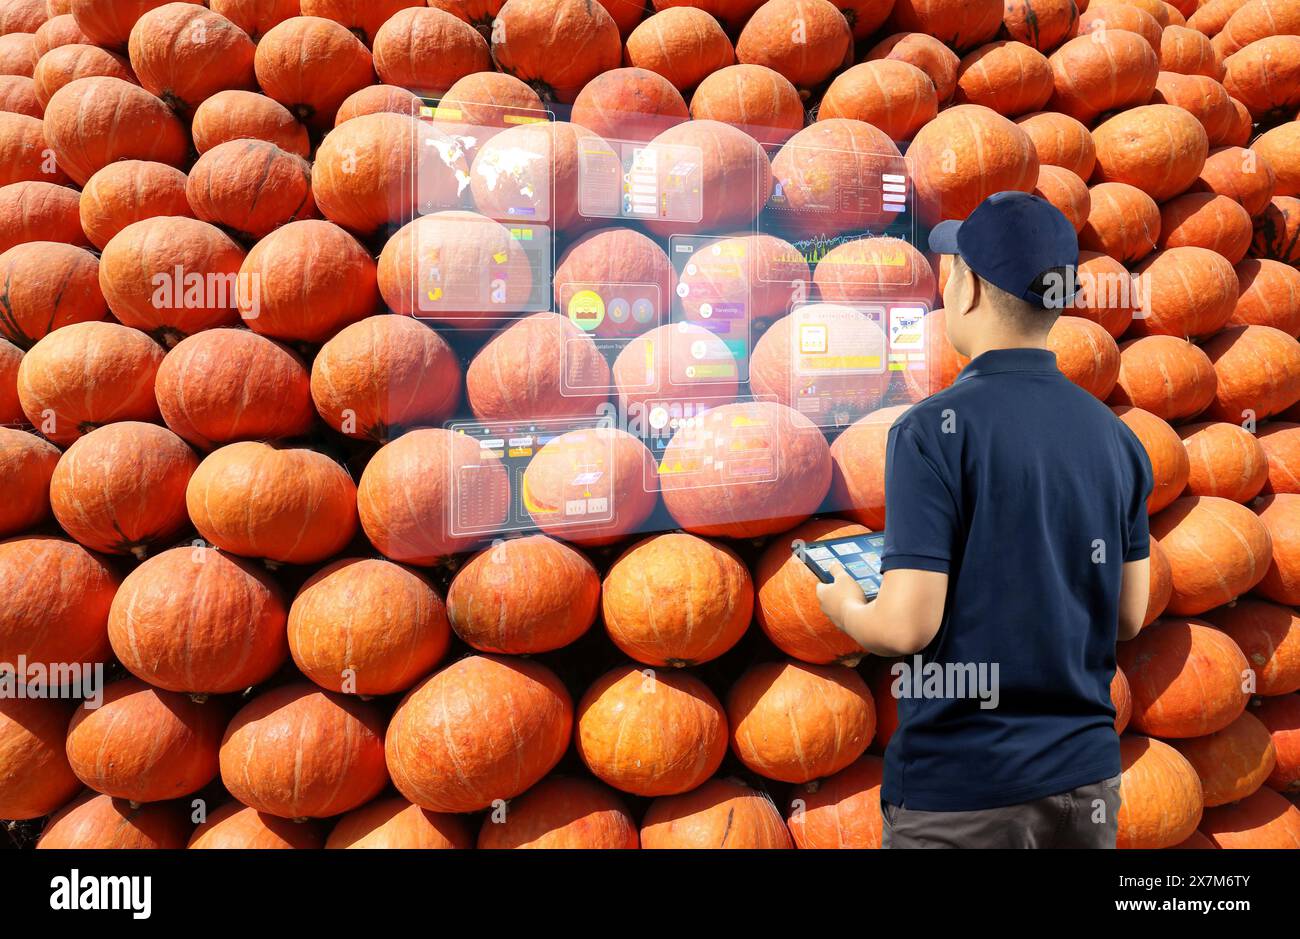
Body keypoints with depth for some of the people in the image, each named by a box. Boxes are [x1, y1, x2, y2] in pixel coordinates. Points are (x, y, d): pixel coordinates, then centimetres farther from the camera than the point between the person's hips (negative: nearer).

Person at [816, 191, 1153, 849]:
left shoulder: (934, 430, -18)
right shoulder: (1116, 436, 0)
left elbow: (906, 625, -21)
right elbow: (1127, 616, 6)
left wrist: (844, 606, -1)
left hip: (959, 786, -5)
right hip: (1085, 773, 6)